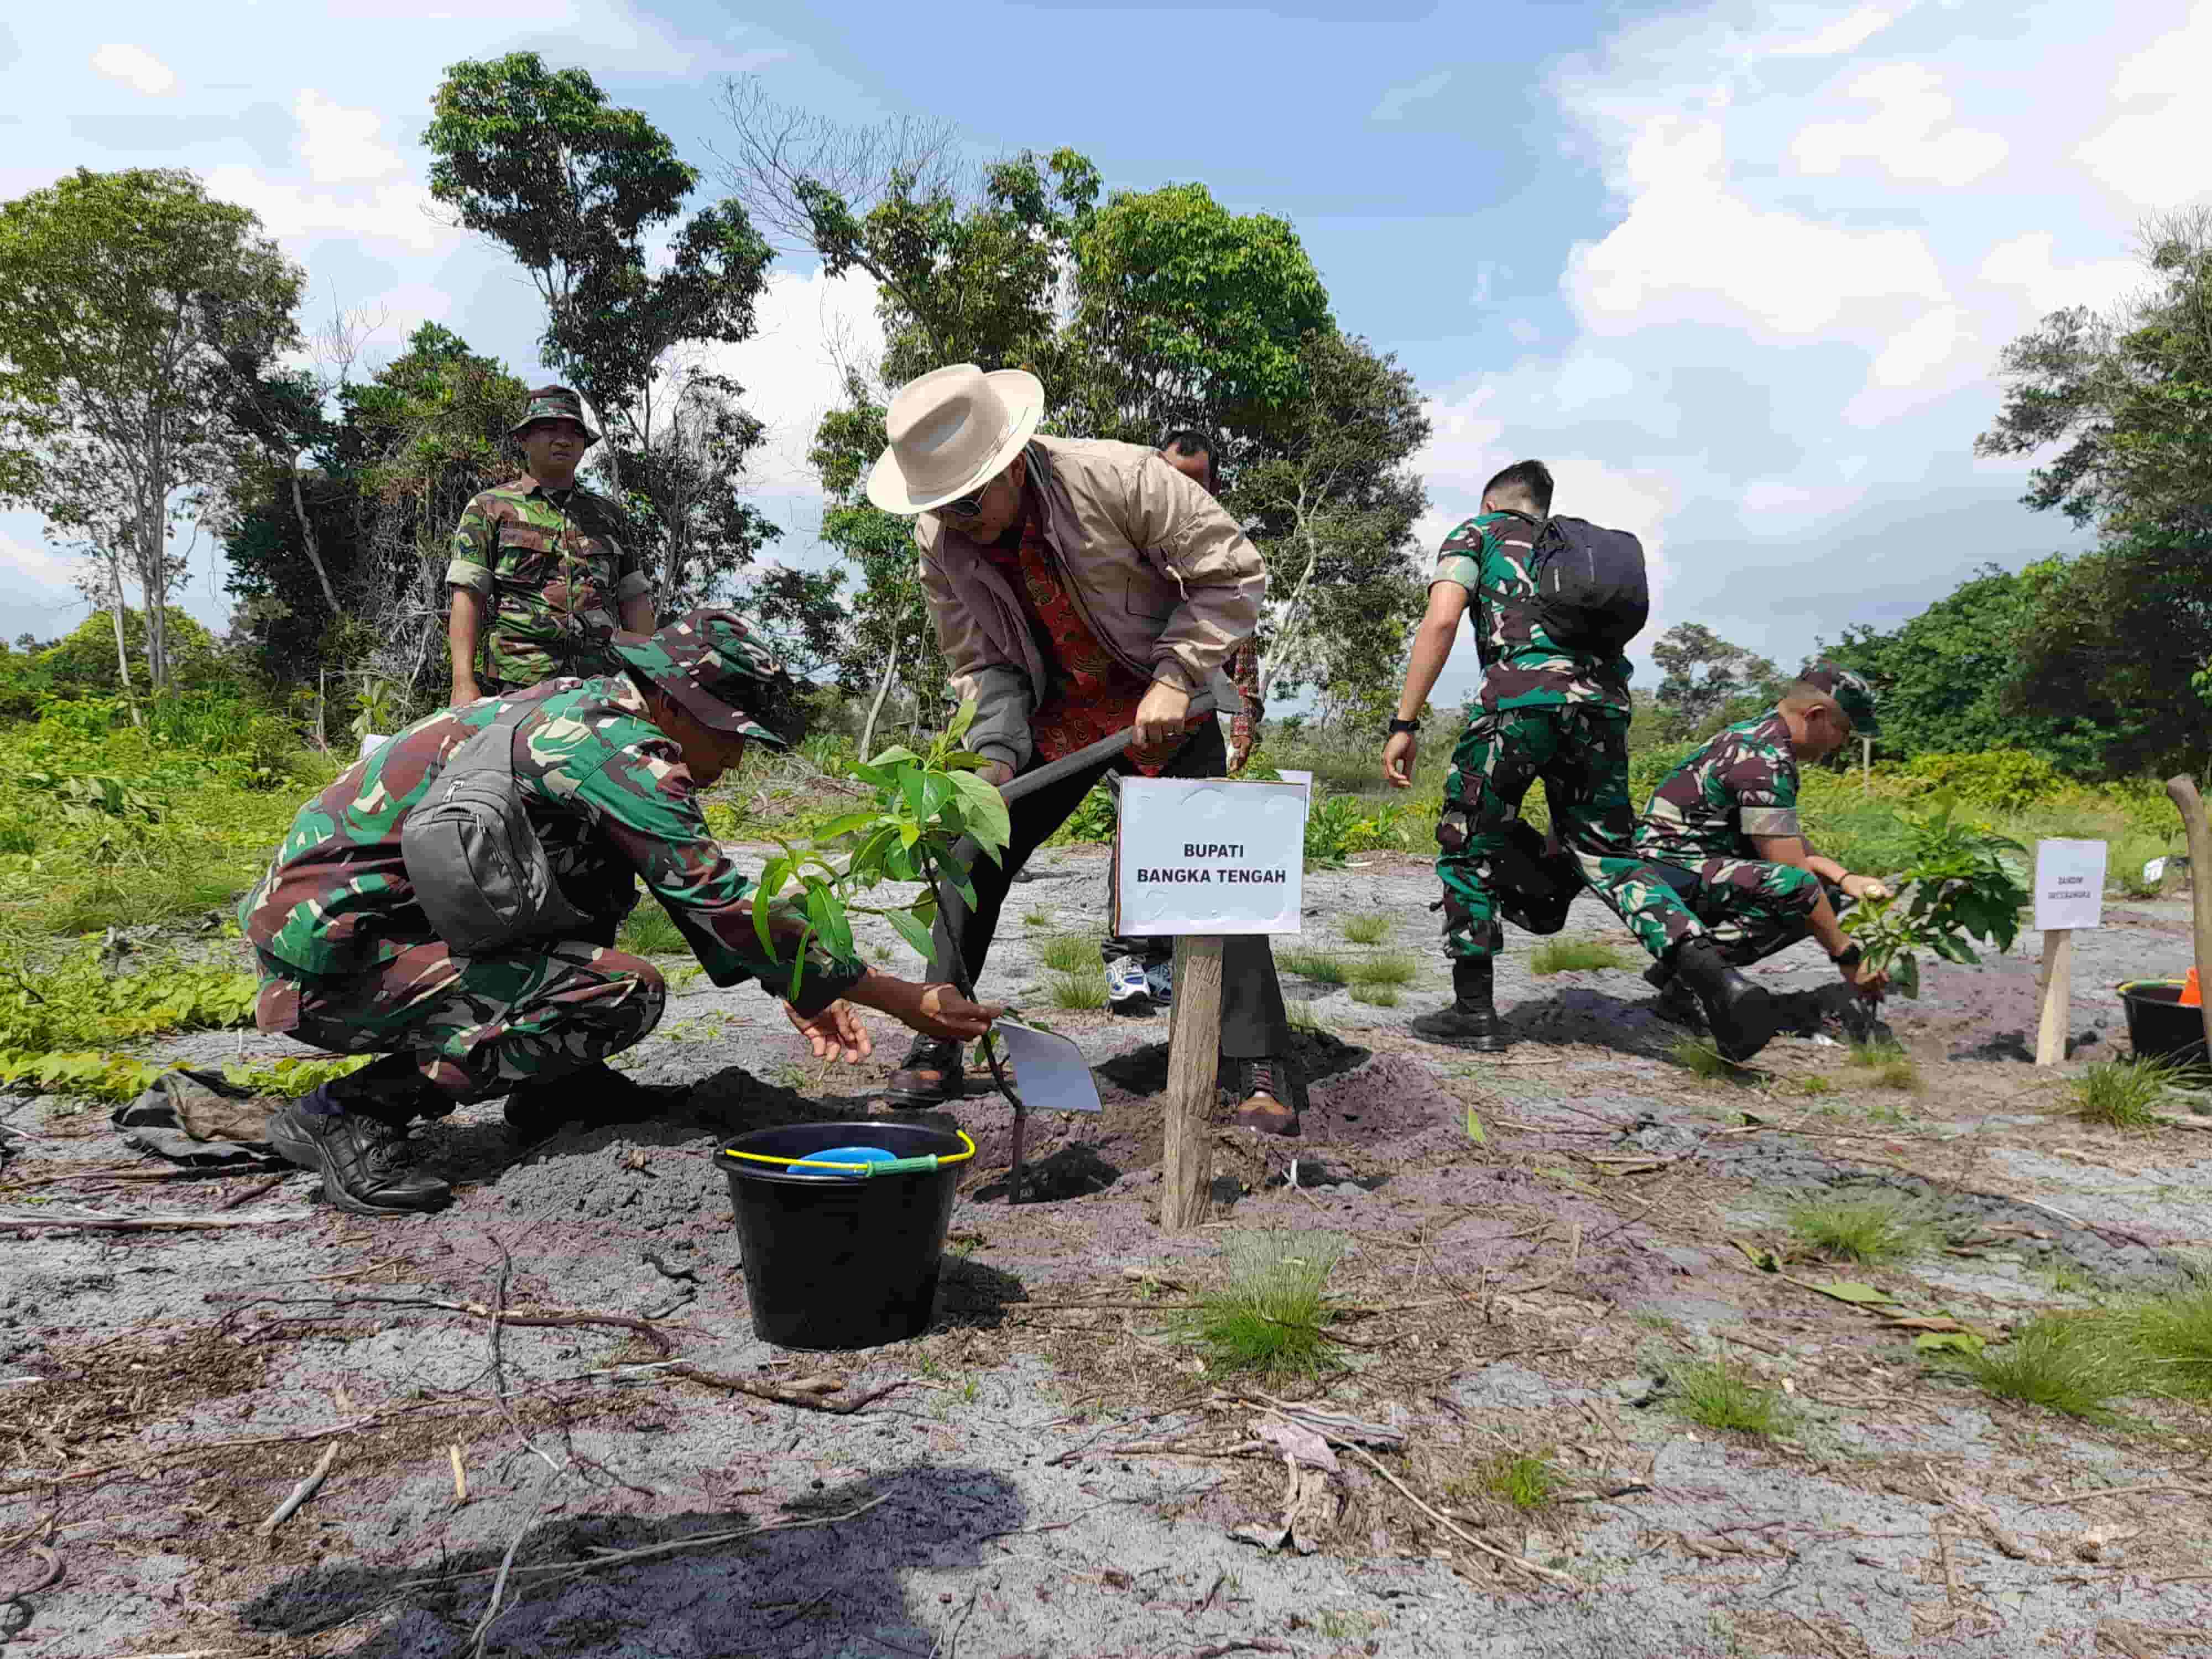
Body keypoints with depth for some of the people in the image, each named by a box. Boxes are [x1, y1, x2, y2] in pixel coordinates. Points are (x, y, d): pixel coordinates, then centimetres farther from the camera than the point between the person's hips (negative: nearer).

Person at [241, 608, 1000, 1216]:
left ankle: (545, 1083, 16)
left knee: (602, 867, 12)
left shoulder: (588, 706, 8)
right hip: (331, 952, -10)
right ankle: (346, 1113, -11)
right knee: (625, 994, -21)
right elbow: (724, 908, -22)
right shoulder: (617, 745, -20)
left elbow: (701, 892, 15)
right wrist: (905, 999, -16)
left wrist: (799, 990, 11)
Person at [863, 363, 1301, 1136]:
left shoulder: (1119, 477, -26)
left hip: (1161, 704, -3)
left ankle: (1259, 1068, -3)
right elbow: (980, 663, -3)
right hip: (1050, 715, 4)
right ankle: (935, 1054, 11)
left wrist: (1175, 678, -24)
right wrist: (995, 754, -20)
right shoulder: (939, 541, -13)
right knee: (969, 853, -2)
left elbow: (1234, 572, -17)